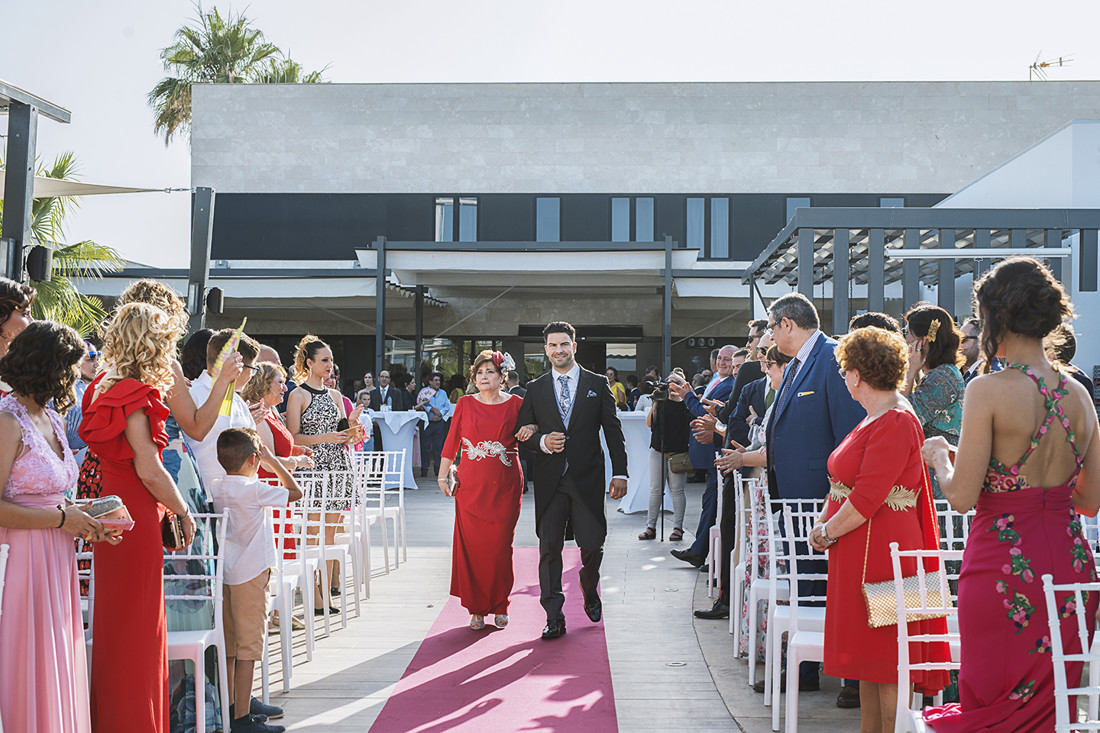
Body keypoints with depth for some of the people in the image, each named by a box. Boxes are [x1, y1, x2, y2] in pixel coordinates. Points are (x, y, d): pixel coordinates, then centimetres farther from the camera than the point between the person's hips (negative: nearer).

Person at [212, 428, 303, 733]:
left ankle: (230, 705, 25)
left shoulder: (215, 488, 4)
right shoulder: (254, 490, -15)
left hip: (224, 573, 8)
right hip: (250, 574, -8)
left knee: (229, 643, 15)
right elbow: (295, 492, -4)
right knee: (249, 644, -3)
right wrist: (272, 460, 1)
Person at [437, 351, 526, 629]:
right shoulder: (465, 404, 6)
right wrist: (443, 475, 4)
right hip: (471, 485, 1)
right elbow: (451, 442, 8)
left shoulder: (515, 404, 3)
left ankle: (499, 606, 14)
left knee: (501, 546, 0)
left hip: (505, 486, -1)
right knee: (471, 546, 0)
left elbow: (531, 426, 12)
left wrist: (531, 429, -12)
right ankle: (476, 608, 12)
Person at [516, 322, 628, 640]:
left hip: (587, 479, -1)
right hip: (549, 481, 1)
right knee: (549, 547, -3)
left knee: (592, 544, 2)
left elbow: (613, 431, 4)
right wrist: (542, 441, -12)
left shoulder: (597, 384, 6)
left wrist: (620, 473, -3)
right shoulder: (535, 389, 9)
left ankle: (590, 593, 34)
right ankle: (554, 618, 2)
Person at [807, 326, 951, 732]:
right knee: (869, 656, 15)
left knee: (887, 660, -3)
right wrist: (824, 522, 4)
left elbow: (868, 497, -22)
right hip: (861, 552, 10)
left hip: (882, 552, -10)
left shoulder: (895, 423, -17)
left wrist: (829, 533, -11)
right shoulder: (875, 418, 16)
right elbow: (844, 483, 18)